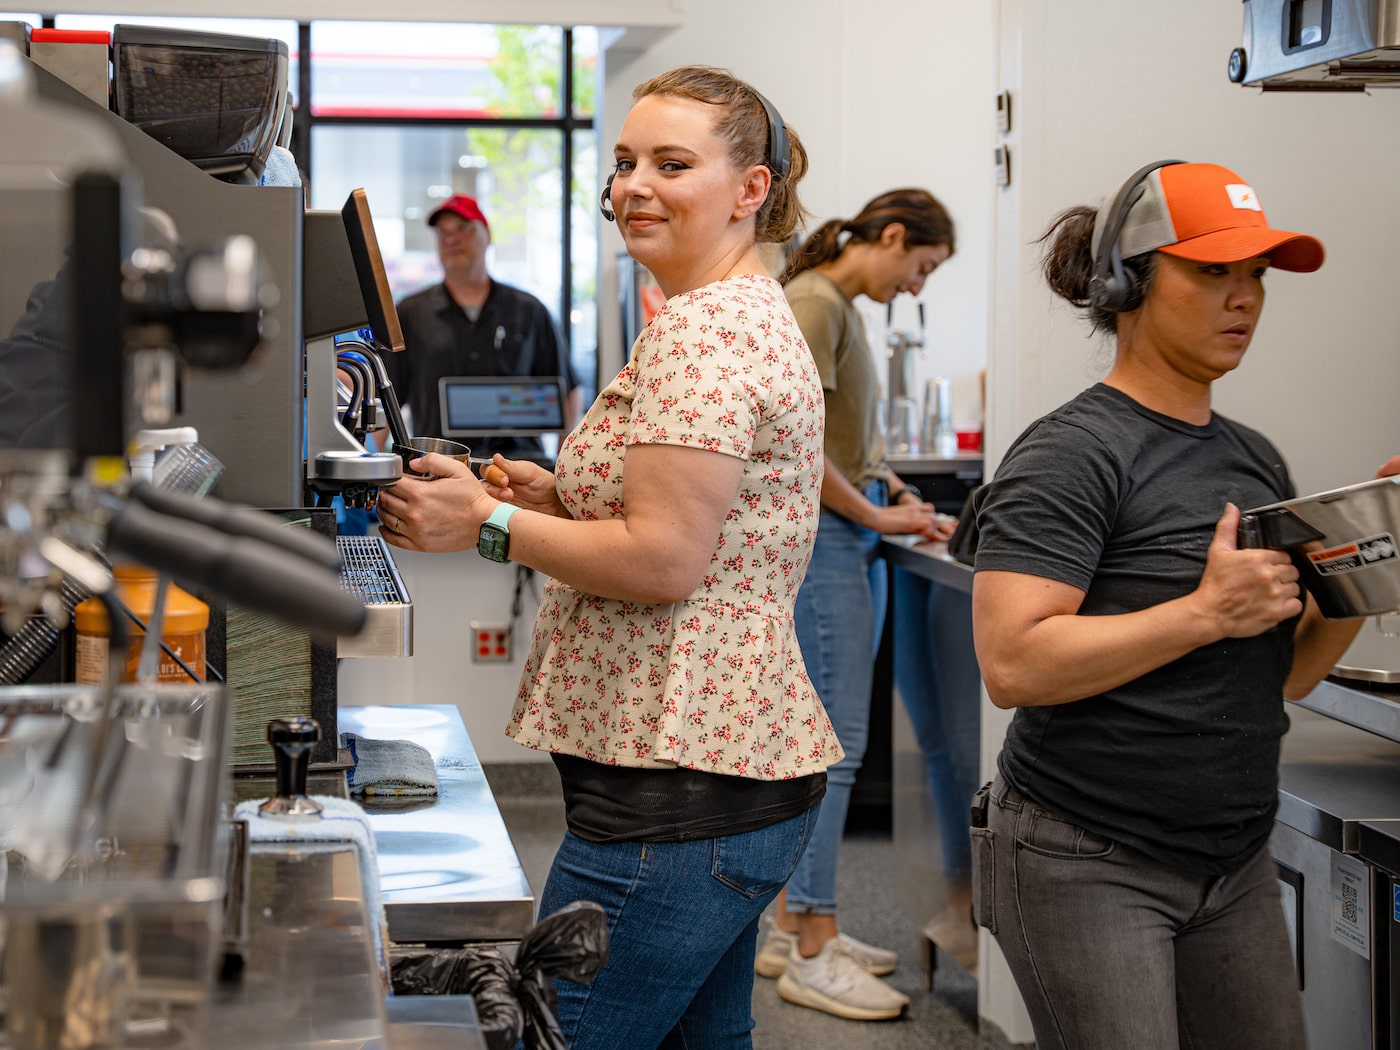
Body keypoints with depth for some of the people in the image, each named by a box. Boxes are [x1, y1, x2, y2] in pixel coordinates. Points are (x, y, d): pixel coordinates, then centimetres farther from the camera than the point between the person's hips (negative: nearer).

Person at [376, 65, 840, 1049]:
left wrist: (487, 523, -11)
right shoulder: (751, 314, 19)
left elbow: (663, 563, -20)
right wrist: (562, 498, 14)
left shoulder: (701, 331, -15)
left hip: (680, 792, -11)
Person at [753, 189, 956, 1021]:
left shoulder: (847, 309, 16)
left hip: (851, 542, 10)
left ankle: (794, 926, 21)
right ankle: (812, 954, -2)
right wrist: (875, 514, -13)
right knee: (835, 740, -8)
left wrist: (900, 496, 11)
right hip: (819, 538, -10)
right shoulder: (813, 305, -13)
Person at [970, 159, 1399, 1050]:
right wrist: (1206, 611, -23)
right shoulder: (1072, 455, -13)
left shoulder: (1256, 459, 11)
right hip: (1087, 866, -7)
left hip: (1236, 867, 8)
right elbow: (1013, 664, -23)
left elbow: (1284, 674, 15)